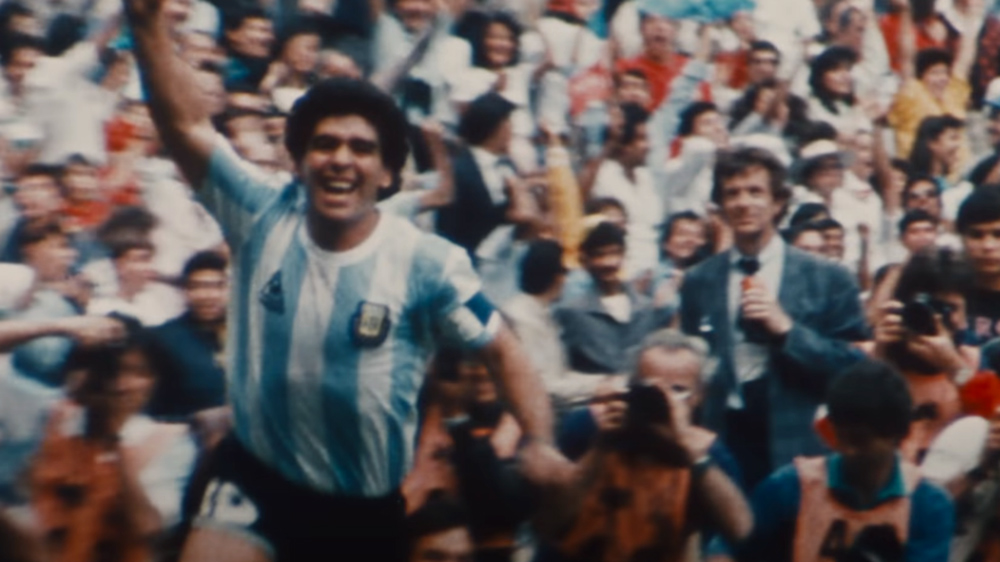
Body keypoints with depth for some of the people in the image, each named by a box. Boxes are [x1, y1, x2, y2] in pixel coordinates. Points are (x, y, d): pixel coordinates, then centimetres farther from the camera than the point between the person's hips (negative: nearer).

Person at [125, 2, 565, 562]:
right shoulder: (264, 218, -9)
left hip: (369, 504, 0)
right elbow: (184, 125, -15)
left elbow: (502, 349, -6)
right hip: (259, 476, 0)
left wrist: (540, 441, -22)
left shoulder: (426, 261, -12)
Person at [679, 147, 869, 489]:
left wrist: (787, 329, -13)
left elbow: (856, 367, -2)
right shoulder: (698, 282, 10)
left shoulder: (828, 280, 2)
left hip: (797, 450, -2)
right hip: (721, 446, 2)